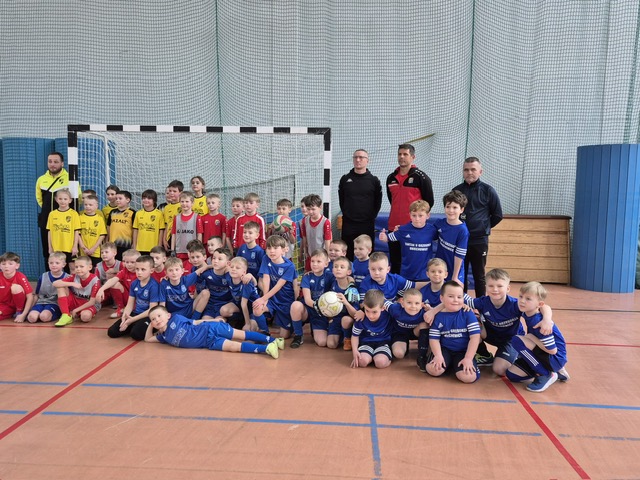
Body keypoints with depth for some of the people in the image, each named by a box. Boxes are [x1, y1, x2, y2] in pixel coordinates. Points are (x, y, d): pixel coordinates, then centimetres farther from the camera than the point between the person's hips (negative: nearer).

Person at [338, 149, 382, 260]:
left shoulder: (374, 180, 2)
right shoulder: (345, 179, 6)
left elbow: (378, 201, 6)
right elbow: (341, 199, 12)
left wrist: (372, 216, 2)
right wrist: (346, 214, 7)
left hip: (367, 225, -1)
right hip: (348, 224, 1)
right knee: (348, 254, 5)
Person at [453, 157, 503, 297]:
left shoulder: (488, 190, -2)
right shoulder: (457, 190, 6)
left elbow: (497, 215, 3)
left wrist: (484, 227, 6)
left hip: (479, 240, -3)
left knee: (479, 276, 6)